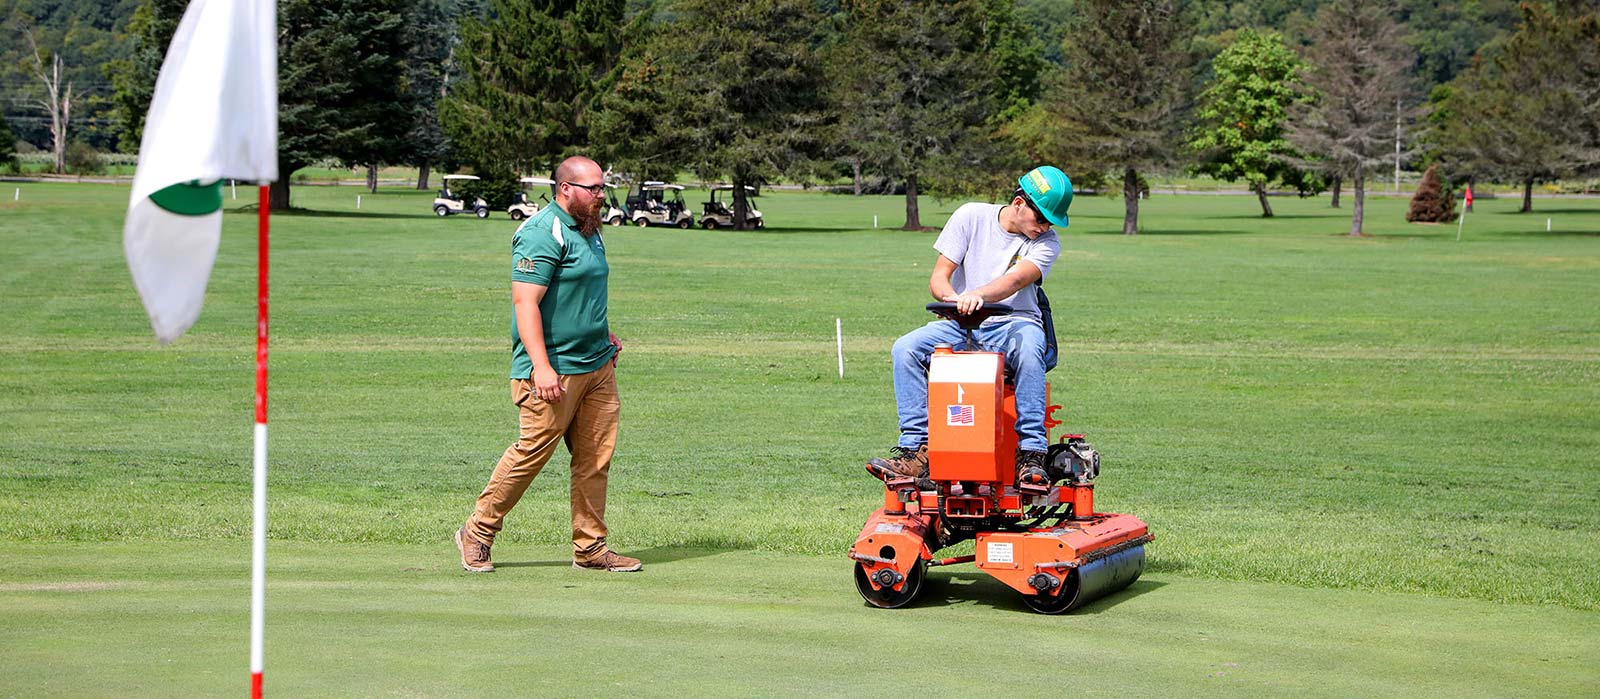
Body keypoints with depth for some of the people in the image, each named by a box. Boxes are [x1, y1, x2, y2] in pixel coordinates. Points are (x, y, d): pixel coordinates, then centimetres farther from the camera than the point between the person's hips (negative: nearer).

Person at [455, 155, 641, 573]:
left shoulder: (589, 230, 17)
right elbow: (525, 302, -20)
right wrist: (541, 366, -26)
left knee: (596, 459, 6)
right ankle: (477, 533, 10)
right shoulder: (542, 233, -13)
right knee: (532, 452, -5)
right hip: (553, 370, -9)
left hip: (598, 366, 9)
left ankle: (590, 548, 13)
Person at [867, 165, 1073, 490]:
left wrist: (978, 295, -42)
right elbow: (938, 278, -2)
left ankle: (1032, 454, -34)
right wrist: (953, 298, -26)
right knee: (905, 349, -24)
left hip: (1014, 323, -2)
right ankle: (916, 448, -26)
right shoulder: (972, 216, 2)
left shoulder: (1046, 242, -1)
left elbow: (1015, 280, -21)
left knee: (1028, 347, -37)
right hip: (961, 326, 2)